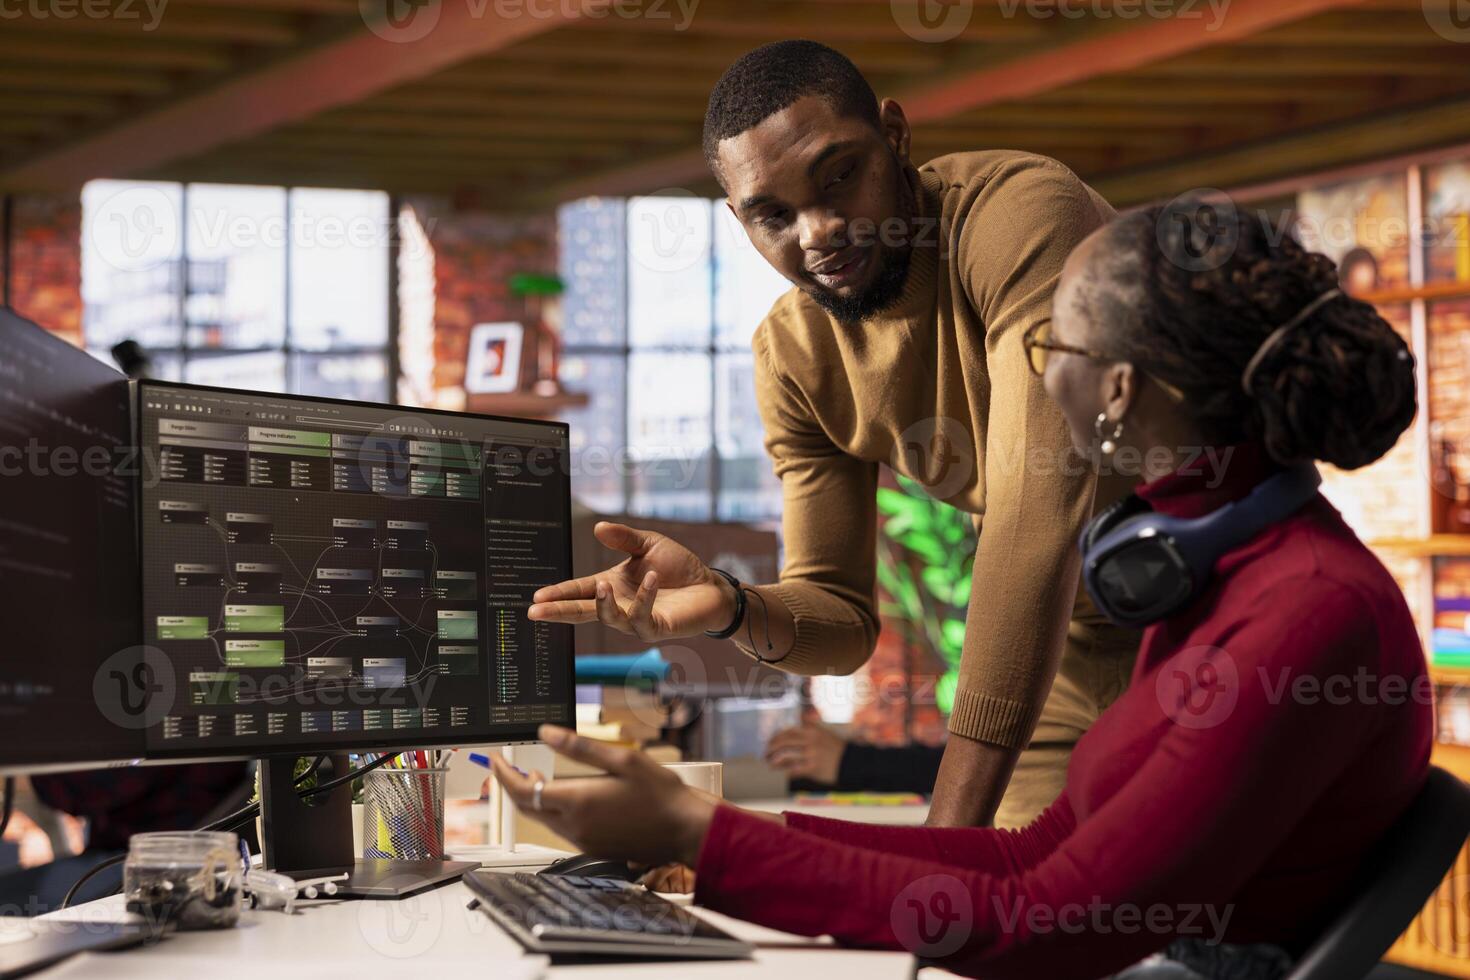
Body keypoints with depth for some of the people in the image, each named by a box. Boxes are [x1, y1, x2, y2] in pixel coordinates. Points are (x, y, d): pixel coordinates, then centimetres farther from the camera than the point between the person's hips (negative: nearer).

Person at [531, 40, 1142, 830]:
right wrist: (731, 608, -25)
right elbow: (843, 620, 1)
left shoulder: (1019, 211, -25)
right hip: (1077, 653, 5)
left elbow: (1037, 516, -34)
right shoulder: (793, 357, -4)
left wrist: (952, 830, -38)